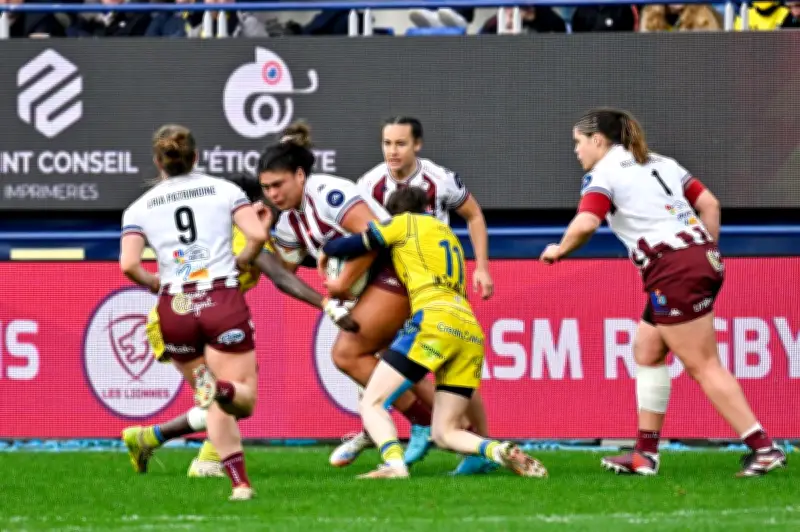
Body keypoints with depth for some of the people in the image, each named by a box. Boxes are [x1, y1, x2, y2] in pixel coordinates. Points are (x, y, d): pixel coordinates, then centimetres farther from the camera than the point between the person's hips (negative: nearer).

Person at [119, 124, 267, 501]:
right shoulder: (224, 190, 7)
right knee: (244, 398, 1)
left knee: (216, 407, 14)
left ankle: (240, 484, -4)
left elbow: (128, 265, -5)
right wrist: (243, 261, 15)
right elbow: (258, 235, -5)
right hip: (223, 299, -1)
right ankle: (223, 390, -37)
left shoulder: (139, 208, 8)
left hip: (175, 308, 1)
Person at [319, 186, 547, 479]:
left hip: (435, 321, -6)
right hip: (472, 333, 6)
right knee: (444, 432, 10)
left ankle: (394, 463, -32)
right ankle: (500, 450, -18)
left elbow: (355, 245, 12)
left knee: (372, 403, -4)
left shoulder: (407, 222, 15)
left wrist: (326, 251, 34)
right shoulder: (448, 234, 35)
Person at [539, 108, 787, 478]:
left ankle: (763, 448, -10)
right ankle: (646, 453, 14)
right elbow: (709, 204, 18)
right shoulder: (661, 164, 20)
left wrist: (558, 251, 0)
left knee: (703, 366, -6)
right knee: (647, 351, 15)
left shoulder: (605, 173, -2)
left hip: (674, 272, -9)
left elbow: (585, 224, -17)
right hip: (701, 260, 9)